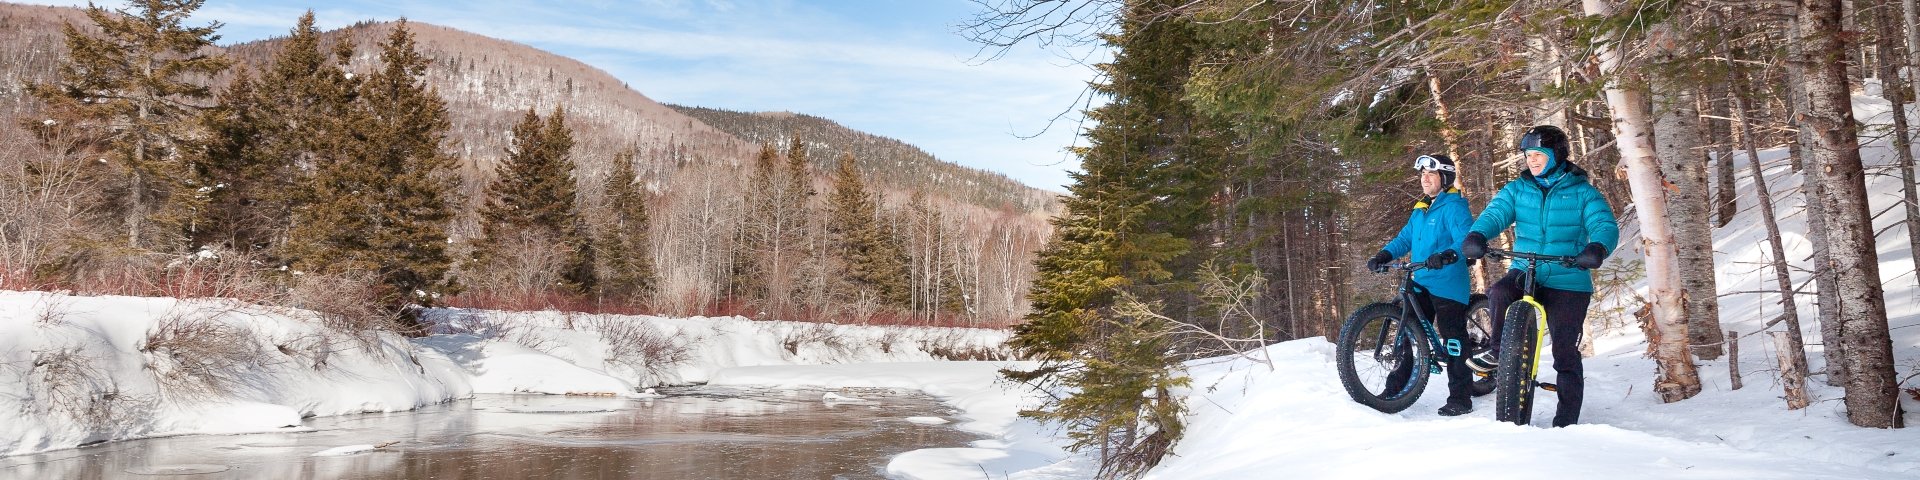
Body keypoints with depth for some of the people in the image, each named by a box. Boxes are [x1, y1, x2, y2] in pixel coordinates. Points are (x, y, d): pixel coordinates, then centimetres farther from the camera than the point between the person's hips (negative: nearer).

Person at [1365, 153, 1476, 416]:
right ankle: (1395, 388, 18)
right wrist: (1383, 255, 0)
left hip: (1448, 284, -8)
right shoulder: (1420, 209, 17)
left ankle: (1460, 399, 2)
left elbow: (1466, 239, -21)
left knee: (1454, 340, -4)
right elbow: (1404, 239, 17)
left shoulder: (1454, 206, -8)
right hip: (1420, 284, 8)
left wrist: (1448, 255, -39)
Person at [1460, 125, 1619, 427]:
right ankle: (1499, 351, -6)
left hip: (1568, 283, -2)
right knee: (1498, 293, -32)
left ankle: (1566, 421, 11)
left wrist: (1597, 247, -35)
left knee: (1565, 352, -1)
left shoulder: (1582, 192, -1)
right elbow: (1494, 214, -7)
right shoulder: (1517, 189, 7)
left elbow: (1606, 226, -11)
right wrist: (1477, 235, -30)